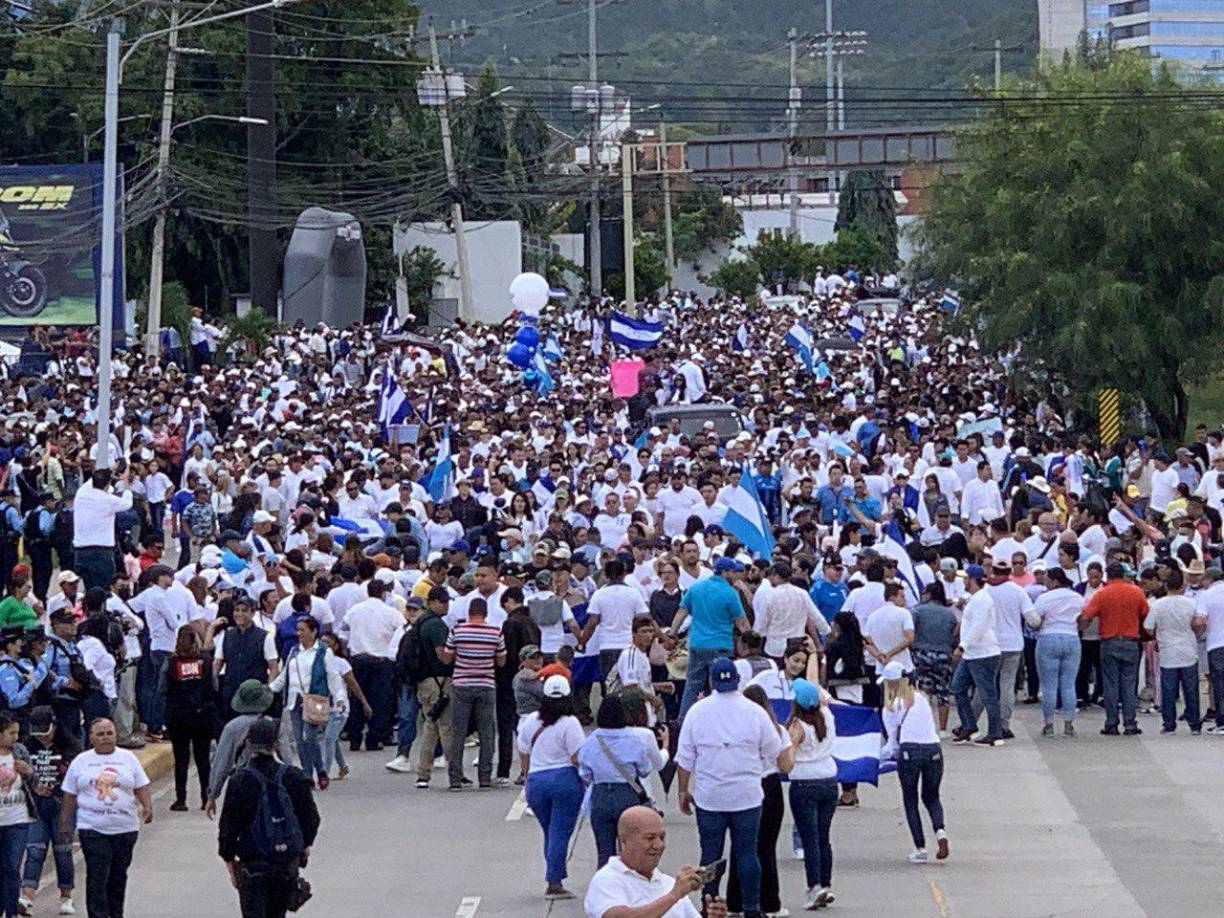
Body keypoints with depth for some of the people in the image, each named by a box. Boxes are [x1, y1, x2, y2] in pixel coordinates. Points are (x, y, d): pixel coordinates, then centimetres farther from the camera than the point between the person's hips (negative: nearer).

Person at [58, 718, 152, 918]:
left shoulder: (128, 758, 9)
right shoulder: (81, 761, 6)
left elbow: (141, 787, 9)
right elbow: (70, 797, 9)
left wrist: (147, 807, -9)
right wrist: (64, 825, 5)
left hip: (125, 827, 2)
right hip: (92, 828, -2)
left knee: (118, 875, 10)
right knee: (97, 876, -10)